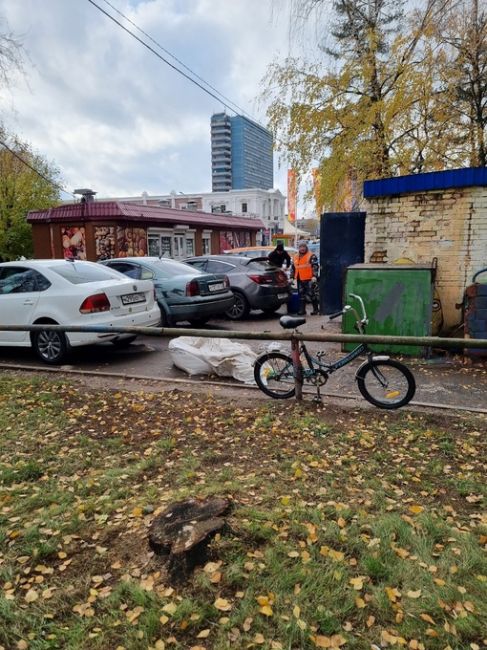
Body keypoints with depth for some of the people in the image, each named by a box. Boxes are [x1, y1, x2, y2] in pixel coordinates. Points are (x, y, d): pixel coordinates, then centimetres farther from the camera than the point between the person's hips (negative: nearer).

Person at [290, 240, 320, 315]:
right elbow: (293, 268, 22)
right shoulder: (295, 257, 16)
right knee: (301, 295, 9)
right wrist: (292, 277, 17)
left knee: (311, 294, -5)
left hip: (309, 279, -6)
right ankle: (302, 310, 15)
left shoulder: (311, 256, -3)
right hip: (299, 279, 6)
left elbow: (315, 266, -10)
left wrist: (314, 276, -20)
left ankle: (316, 309, 5)